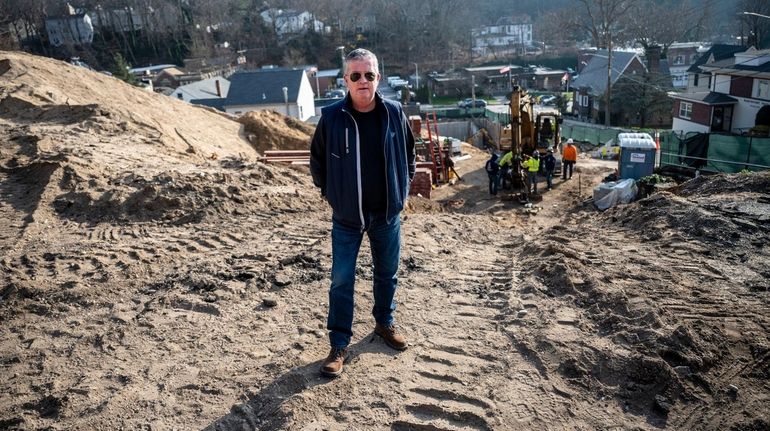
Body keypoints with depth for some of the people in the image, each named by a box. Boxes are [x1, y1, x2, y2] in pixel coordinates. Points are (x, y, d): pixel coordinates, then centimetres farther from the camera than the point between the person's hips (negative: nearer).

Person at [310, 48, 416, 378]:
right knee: (342, 280, 2)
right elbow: (317, 160, 4)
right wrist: (328, 191, 4)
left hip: (387, 213, 2)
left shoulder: (394, 113, -4)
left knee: (387, 272, 17)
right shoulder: (331, 117, -9)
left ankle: (385, 323, 40)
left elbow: (408, 152, 11)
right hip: (346, 215, -2)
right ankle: (339, 344, 16)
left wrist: (403, 186, 8)